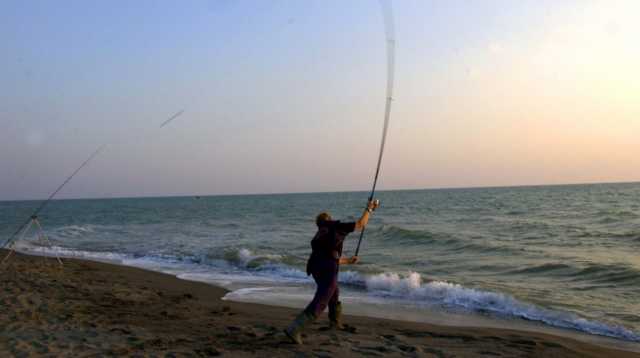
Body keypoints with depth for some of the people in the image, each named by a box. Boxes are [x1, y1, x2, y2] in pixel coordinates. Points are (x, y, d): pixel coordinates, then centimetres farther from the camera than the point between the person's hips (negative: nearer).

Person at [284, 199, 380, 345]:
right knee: (319, 304, -5)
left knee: (334, 291, 32)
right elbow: (360, 225, 11)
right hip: (327, 270, -7)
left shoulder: (317, 237, 29)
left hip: (315, 267, 8)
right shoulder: (335, 226, 11)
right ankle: (294, 330, -14)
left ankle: (335, 321, 48)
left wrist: (347, 260, 46)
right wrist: (369, 209, 25)